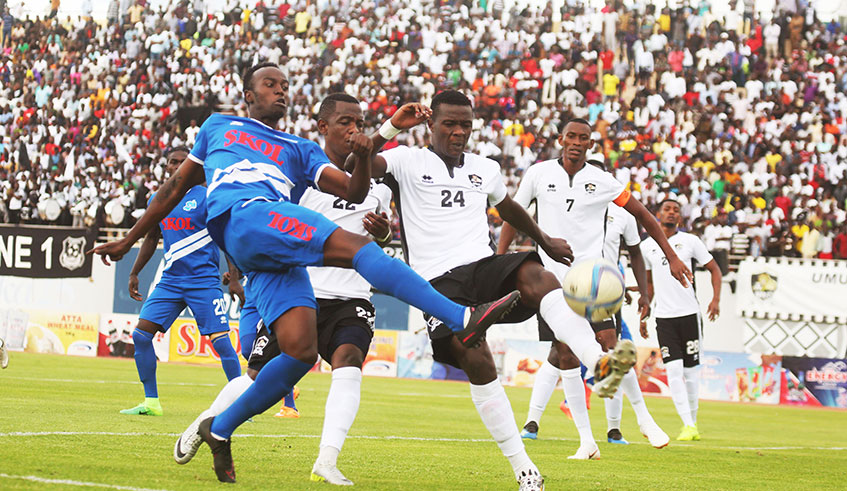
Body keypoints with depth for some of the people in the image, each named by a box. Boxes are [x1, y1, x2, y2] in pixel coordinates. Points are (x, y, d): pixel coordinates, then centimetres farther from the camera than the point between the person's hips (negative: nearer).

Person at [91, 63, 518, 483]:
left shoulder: (300, 150, 32)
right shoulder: (219, 127, 30)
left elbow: (354, 192, 18)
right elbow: (178, 186, 35)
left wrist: (364, 156, -2)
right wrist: (129, 240, 35)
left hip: (283, 254, 5)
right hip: (243, 217, -5)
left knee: (301, 351, -15)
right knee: (358, 247, -25)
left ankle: (220, 430, 1)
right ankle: (462, 319, -37)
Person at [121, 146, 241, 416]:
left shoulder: (206, 197, -5)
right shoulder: (158, 199, 11)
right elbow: (151, 237, 24)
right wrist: (134, 273, 25)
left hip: (203, 280, -5)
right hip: (170, 280, 5)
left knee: (220, 341, -12)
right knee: (141, 334, -4)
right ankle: (151, 402, 5)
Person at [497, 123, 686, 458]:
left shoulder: (602, 182, 1)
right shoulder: (539, 174, 3)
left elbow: (642, 215, 10)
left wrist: (672, 257, 9)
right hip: (553, 277, 1)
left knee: (610, 347, -13)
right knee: (565, 356, -5)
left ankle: (644, 420, 4)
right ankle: (587, 441, -1)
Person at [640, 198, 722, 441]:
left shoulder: (690, 241, 2)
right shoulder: (647, 246, 8)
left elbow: (714, 269, 8)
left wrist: (716, 299, -6)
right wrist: (643, 315, 15)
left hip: (689, 313, -1)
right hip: (664, 316, 1)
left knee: (691, 370, 2)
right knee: (673, 369, -10)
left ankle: (693, 421, 16)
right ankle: (687, 425, -11)